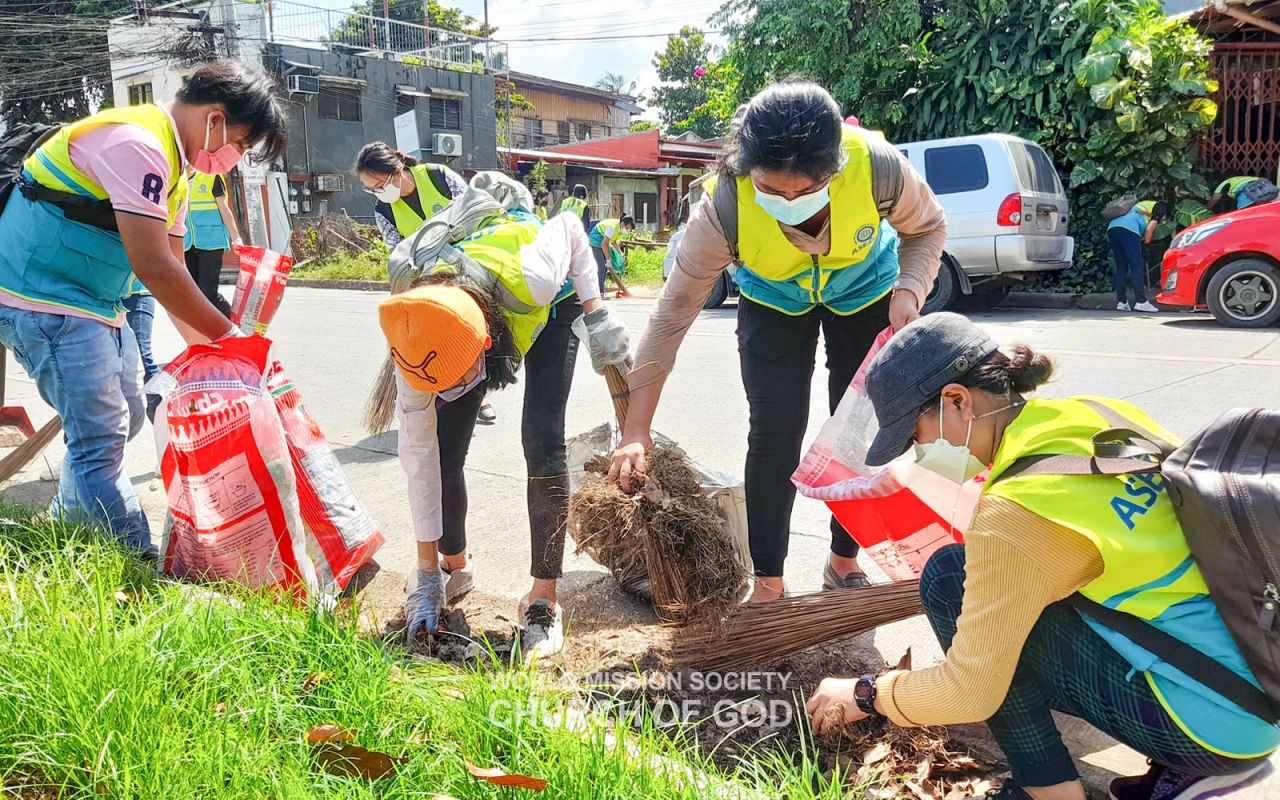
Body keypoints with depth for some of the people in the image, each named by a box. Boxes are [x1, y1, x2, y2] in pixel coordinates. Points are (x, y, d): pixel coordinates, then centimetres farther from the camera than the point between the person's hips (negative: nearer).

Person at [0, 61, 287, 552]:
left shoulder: (171, 162, 11)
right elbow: (152, 266, -27)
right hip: (45, 300, -11)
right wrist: (227, 335, -19)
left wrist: (206, 345, 5)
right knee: (103, 436, -11)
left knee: (125, 416, 17)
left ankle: (67, 527, 34)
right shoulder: (137, 144, -22)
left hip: (95, 303, 11)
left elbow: (172, 269, 12)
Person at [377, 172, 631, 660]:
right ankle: (454, 568, 19)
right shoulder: (416, 340, -34)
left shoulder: (530, 278, -45)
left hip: (550, 308, -2)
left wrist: (597, 315, -23)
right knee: (442, 449, -7)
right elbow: (418, 455, -25)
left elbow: (568, 227, -21)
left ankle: (543, 600, -7)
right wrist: (426, 573, -20)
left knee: (542, 443, -17)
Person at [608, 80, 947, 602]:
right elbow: (673, 313, -32)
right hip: (773, 301, -1)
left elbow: (927, 227, -12)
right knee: (774, 435, -9)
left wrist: (909, 290, -32)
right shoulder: (724, 206, -38)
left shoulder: (877, 167, -36)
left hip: (866, 292, 1)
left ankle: (845, 560, 24)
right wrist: (637, 432, -34)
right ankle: (768, 583, 6)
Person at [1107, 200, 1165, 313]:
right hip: (1128, 228, -7)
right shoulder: (1161, 207, 17)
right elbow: (1149, 228, 1)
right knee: (1137, 267, -6)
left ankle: (1121, 302, 7)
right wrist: (1146, 242, 14)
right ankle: (1141, 302, -10)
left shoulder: (1142, 205, 39)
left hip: (1111, 227, 7)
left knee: (1121, 268, 10)